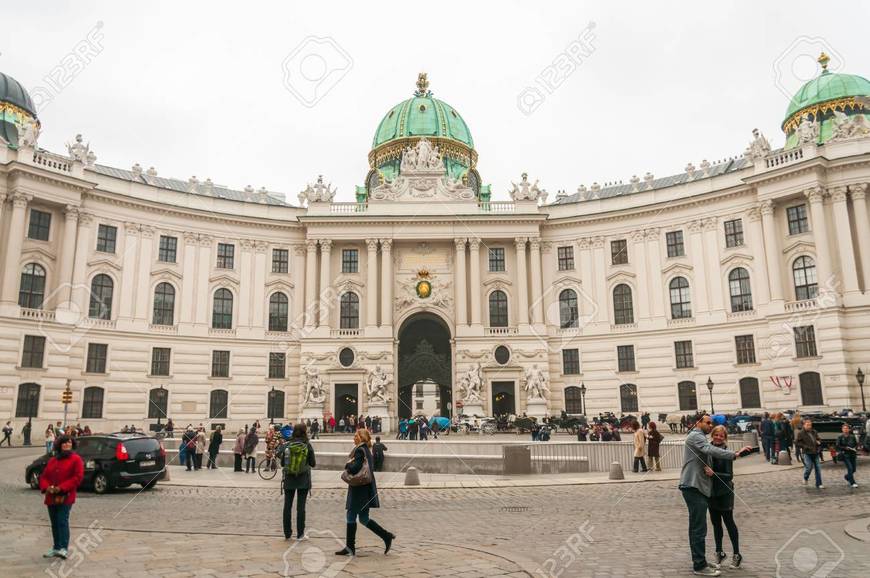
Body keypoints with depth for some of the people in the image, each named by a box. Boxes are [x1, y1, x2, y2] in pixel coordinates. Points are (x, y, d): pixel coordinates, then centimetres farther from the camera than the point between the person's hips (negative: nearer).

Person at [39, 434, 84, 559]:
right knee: (54, 523, 12)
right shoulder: (52, 461, 16)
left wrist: (61, 488, -16)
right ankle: (56, 548, 23)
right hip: (51, 497, 6)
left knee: (62, 521, -14)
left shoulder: (76, 459, -2)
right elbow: (44, 476, 14)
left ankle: (64, 548, -14)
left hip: (65, 497, -6)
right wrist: (46, 487, -8)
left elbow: (78, 477, -10)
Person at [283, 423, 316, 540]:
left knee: (287, 506, 11)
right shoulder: (307, 445, -9)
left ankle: (287, 533, 16)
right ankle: (300, 534, 8)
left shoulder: (287, 445, -5)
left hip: (289, 479, 1)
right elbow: (313, 463, -4)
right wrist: (311, 462, 17)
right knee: (301, 507, 5)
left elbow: (283, 462, 1)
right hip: (303, 480, -1)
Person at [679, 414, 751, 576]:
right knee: (699, 528, -8)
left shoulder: (699, 437, 24)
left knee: (697, 527, 16)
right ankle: (699, 566, -4)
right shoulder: (695, 436, -10)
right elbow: (711, 450, -28)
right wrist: (734, 454, -34)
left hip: (698, 487, 11)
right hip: (693, 487, -11)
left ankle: (699, 562, 25)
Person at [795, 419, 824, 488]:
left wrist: (819, 442, 3)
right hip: (807, 453, -5)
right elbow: (796, 443, -7)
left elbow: (818, 439, 26)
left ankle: (819, 484, 12)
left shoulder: (814, 432, 10)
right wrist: (805, 446, -15)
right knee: (809, 467, -11)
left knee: (818, 468, 4)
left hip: (815, 452, 5)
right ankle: (805, 478, 20)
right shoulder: (801, 433, -6)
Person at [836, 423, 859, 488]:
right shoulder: (840, 437, -3)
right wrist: (845, 448, -17)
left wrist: (855, 448, -7)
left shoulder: (852, 437, 6)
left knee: (854, 469, 8)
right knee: (850, 468, -12)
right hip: (845, 455, -4)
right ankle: (852, 483, -3)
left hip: (853, 454, 4)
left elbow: (856, 444, 13)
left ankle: (847, 477, 37)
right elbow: (837, 446, -5)